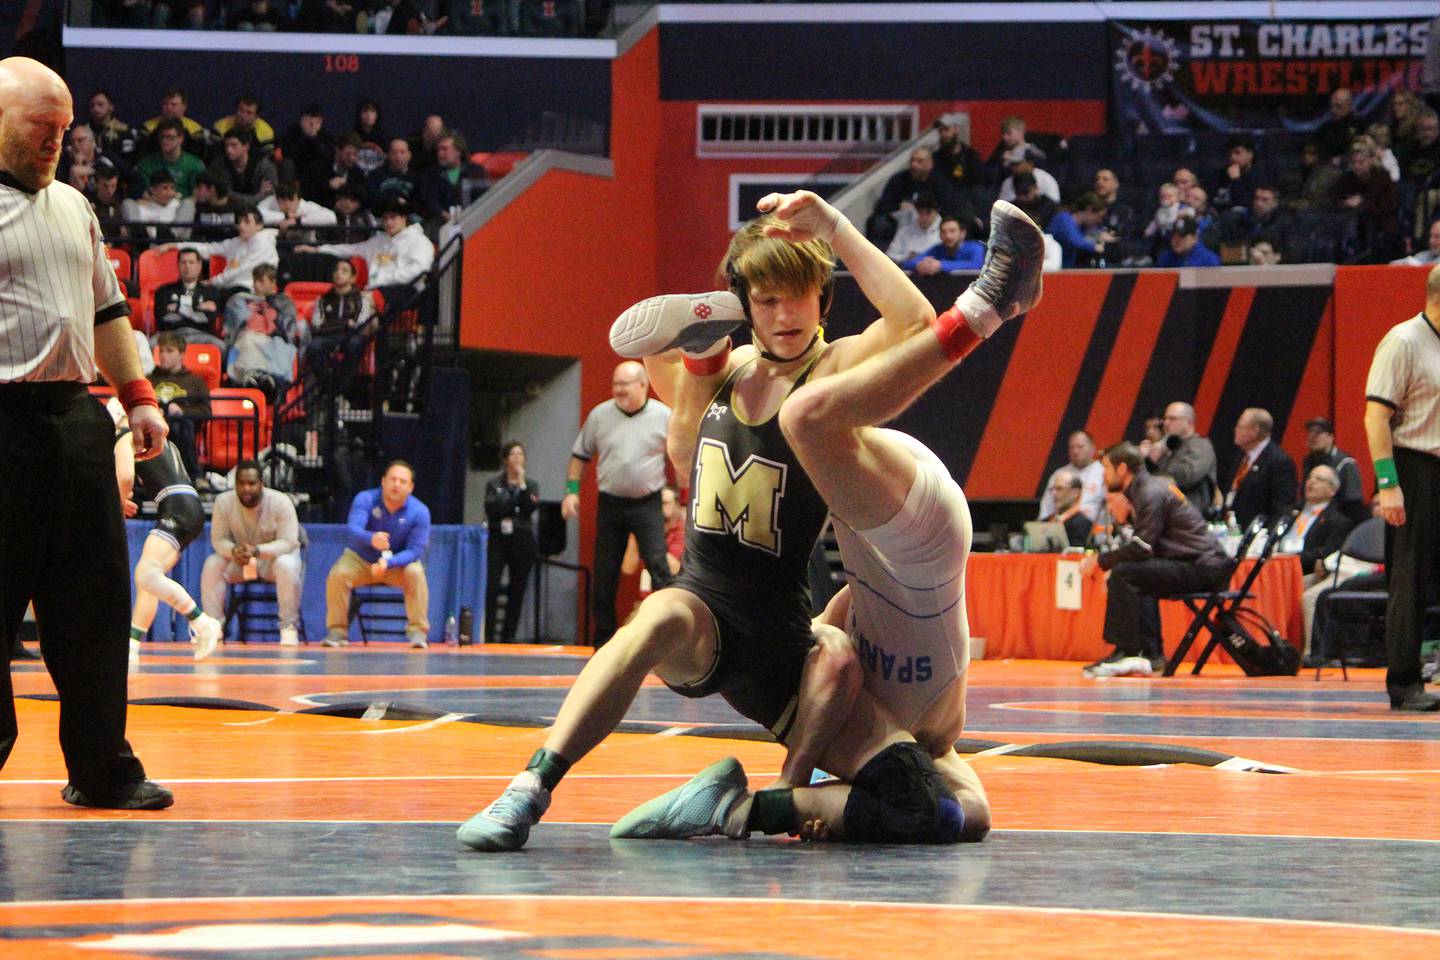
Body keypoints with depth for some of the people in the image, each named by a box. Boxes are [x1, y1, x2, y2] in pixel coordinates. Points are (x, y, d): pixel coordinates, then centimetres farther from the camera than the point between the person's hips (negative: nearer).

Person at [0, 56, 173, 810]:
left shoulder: (73, 207, 20)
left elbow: (106, 310, 25)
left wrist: (137, 395, 17)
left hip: (76, 416, 7)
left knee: (92, 604, 6)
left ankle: (101, 769, 11)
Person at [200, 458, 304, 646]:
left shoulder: (281, 502, -22)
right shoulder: (223, 502, -15)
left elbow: (288, 542, -25)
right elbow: (218, 539, -11)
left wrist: (257, 551, -41)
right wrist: (233, 551, -36)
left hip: (273, 556, -3)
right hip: (239, 559, 3)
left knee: (287, 565, -36)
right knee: (212, 565, -25)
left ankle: (289, 626, -25)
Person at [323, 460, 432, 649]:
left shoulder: (419, 512, -15)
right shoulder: (365, 500, -16)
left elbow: (415, 551, -18)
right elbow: (354, 529, -31)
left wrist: (388, 563, -37)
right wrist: (371, 538, -56)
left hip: (397, 564, 0)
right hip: (361, 560, 0)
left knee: (415, 573, -31)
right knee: (338, 574, -29)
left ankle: (418, 632, -23)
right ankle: (337, 631, -16)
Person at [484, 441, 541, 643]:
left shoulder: (531, 485, 12)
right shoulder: (494, 484, 9)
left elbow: (530, 509, -5)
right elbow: (491, 508, -6)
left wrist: (521, 484, -7)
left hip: (521, 541, 1)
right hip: (498, 539, -1)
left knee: (517, 591, 1)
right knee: (491, 588, -12)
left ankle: (508, 635, 6)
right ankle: (489, 633, -11)